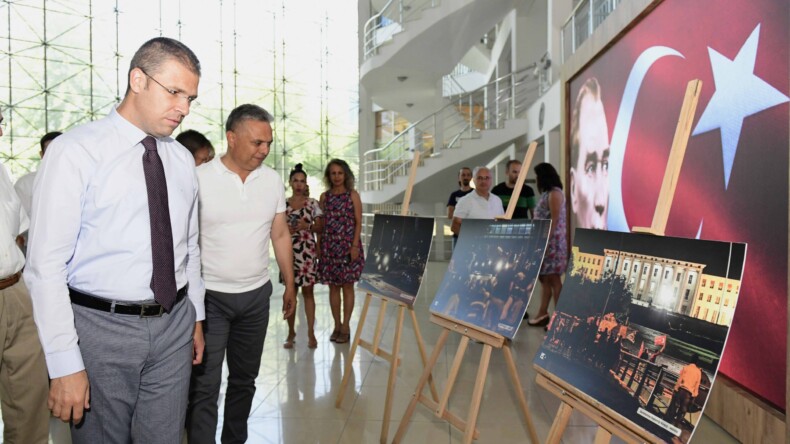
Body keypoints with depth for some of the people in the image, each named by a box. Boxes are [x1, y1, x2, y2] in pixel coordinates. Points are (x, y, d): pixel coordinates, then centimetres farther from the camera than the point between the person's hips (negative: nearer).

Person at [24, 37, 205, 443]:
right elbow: (46, 265, -13)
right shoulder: (74, 152, -11)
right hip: (101, 327, -4)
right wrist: (65, 365, -13)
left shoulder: (182, 160, 6)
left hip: (174, 326, 5)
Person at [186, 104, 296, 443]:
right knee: (204, 385, 0)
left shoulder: (272, 180, 2)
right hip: (210, 296, -4)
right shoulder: (199, 179, -10)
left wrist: (290, 285, 9)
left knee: (244, 378, 17)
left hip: (256, 296, 4)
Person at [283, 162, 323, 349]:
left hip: (307, 252, -1)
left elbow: (319, 228, 3)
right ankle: (291, 331, 19)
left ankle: (311, 332, 10)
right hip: (289, 252, 1)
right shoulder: (283, 204, 5)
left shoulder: (312, 203, 2)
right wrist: (286, 230, -12)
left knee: (308, 291, 3)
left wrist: (307, 226, -15)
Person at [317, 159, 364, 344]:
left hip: (348, 245, -3)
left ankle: (345, 326, 10)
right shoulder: (324, 196, 8)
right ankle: (337, 325, 18)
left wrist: (355, 245, -12)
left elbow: (358, 222, -4)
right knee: (333, 287, 7)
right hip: (329, 246, 3)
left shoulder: (353, 195, 0)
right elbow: (321, 224, 10)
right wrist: (318, 246, 4)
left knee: (347, 286, 2)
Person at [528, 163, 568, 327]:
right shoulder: (547, 193, 18)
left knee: (553, 279, -6)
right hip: (544, 241, 10)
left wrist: (545, 241, -21)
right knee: (544, 278, 11)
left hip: (553, 242, -10)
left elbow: (555, 219, -18)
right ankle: (542, 314, 17)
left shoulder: (554, 193, -11)